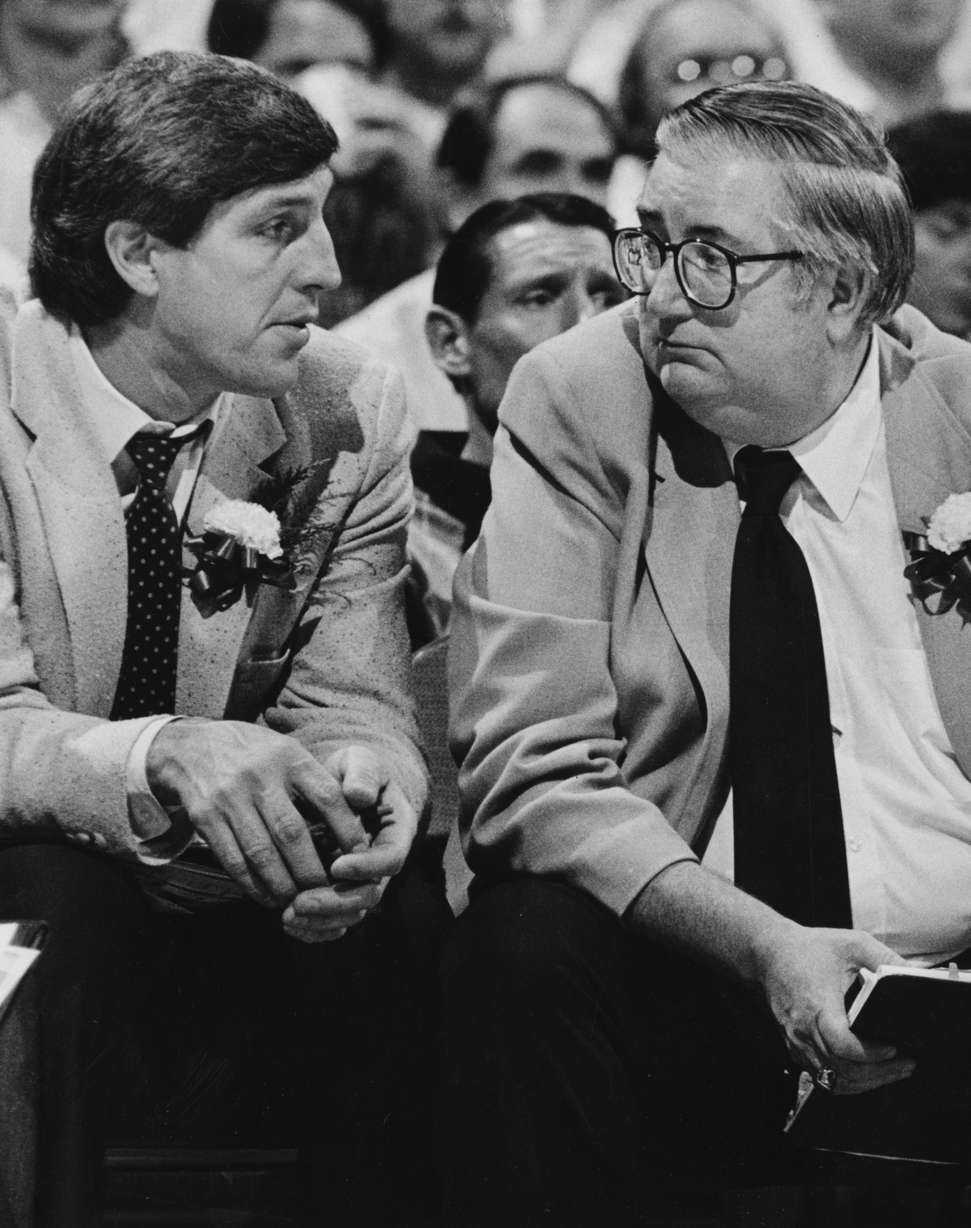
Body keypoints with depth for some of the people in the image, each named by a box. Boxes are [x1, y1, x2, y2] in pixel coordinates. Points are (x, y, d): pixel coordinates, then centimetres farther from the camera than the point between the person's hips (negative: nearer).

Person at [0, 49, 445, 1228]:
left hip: (237, 904, 3)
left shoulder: (349, 416, -2)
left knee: (403, 934, -24)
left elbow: (353, 708, -3)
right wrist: (168, 756, -42)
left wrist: (358, 786, -28)